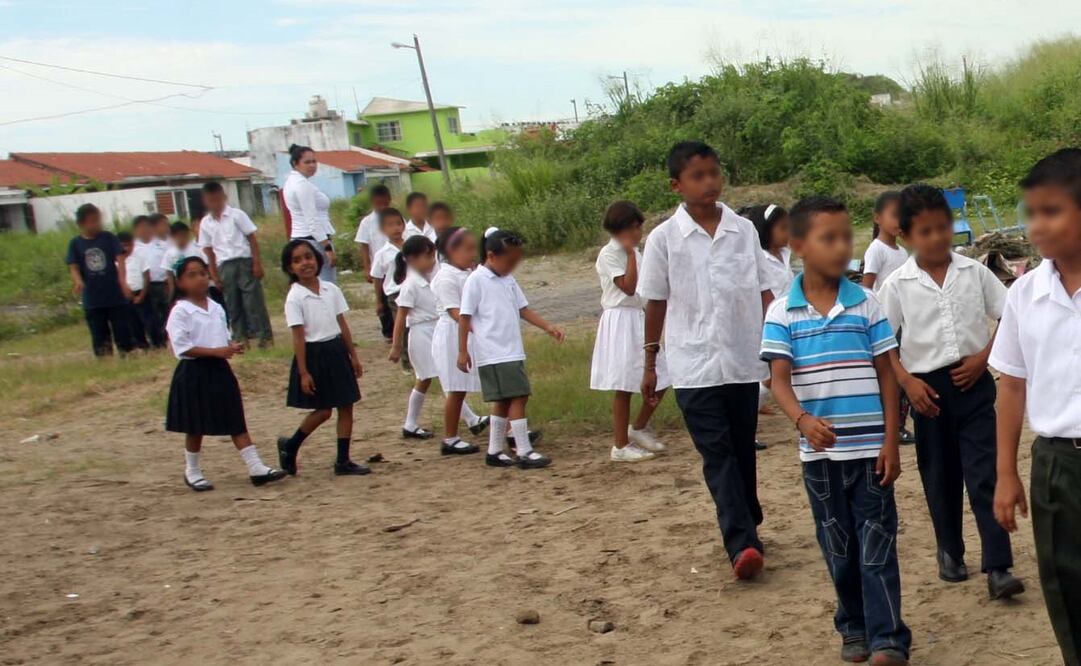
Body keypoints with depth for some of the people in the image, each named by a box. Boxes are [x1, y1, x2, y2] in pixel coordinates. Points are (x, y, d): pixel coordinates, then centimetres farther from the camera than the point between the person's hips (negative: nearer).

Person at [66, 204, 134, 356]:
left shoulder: (108, 238, 1)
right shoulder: (75, 244, 3)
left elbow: (120, 259, -7)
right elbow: (73, 267, -1)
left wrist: (123, 281, -23)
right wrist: (78, 281, -23)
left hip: (115, 295, -1)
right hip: (92, 299, 1)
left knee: (123, 332, 4)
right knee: (99, 337, 5)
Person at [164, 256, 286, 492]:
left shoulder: (216, 308, 9)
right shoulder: (180, 311, -10)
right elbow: (182, 347, -18)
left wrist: (233, 347, -8)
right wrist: (216, 351, -23)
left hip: (219, 369, 5)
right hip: (194, 372, -5)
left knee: (236, 421, 4)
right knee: (196, 426, 6)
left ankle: (256, 468, 3)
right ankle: (192, 472, 23)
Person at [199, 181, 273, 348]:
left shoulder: (236, 215, -3)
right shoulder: (206, 223, 6)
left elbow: (252, 238, -3)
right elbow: (208, 250, 9)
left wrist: (257, 263, -9)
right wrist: (214, 275, 6)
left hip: (244, 261, -3)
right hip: (224, 266, 4)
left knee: (254, 300, -4)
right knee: (232, 304, 7)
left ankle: (266, 336, 1)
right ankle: (240, 337, 15)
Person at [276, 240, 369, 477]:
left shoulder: (331, 289, 4)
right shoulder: (295, 298, -11)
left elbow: (342, 324, 10)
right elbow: (298, 336, -12)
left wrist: (353, 356, 10)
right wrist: (303, 372, -14)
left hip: (337, 351, 6)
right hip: (314, 354, -5)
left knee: (346, 406, 5)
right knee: (323, 410, -1)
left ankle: (343, 461, 12)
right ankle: (289, 446, 21)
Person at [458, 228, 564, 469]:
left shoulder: (508, 280, 13)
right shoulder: (476, 281, -9)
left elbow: (523, 309, 14)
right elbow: (464, 317, -9)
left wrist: (548, 327, 1)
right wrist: (462, 351, -11)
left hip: (513, 352, 8)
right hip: (493, 354, -8)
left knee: (504, 401, 12)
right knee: (517, 397, -11)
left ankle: (495, 452, 21)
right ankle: (525, 453, -8)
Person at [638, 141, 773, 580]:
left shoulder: (744, 230, 4)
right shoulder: (664, 239, -3)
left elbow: (764, 293, 8)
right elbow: (656, 303, 4)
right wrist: (650, 364, 8)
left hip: (744, 360, 3)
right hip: (693, 367, -3)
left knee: (743, 451, 13)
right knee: (717, 457, -7)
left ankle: (747, 530, 29)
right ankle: (742, 544, -12)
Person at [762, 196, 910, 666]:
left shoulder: (866, 305, -2)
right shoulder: (782, 312, -3)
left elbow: (886, 376, 1)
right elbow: (779, 380, -8)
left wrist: (891, 442, -4)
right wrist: (803, 420, -29)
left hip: (869, 448, -1)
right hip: (818, 451, 1)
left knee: (877, 545, 1)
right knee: (837, 546, 13)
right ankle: (854, 627, 29)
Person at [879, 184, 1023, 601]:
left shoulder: (974, 272, 0)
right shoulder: (898, 285, -3)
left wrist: (984, 356, -7)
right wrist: (908, 382, -10)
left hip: (973, 383, 0)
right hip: (929, 388, 0)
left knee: (985, 475, -5)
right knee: (939, 478, 11)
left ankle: (998, 567, -4)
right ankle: (950, 553, 29)